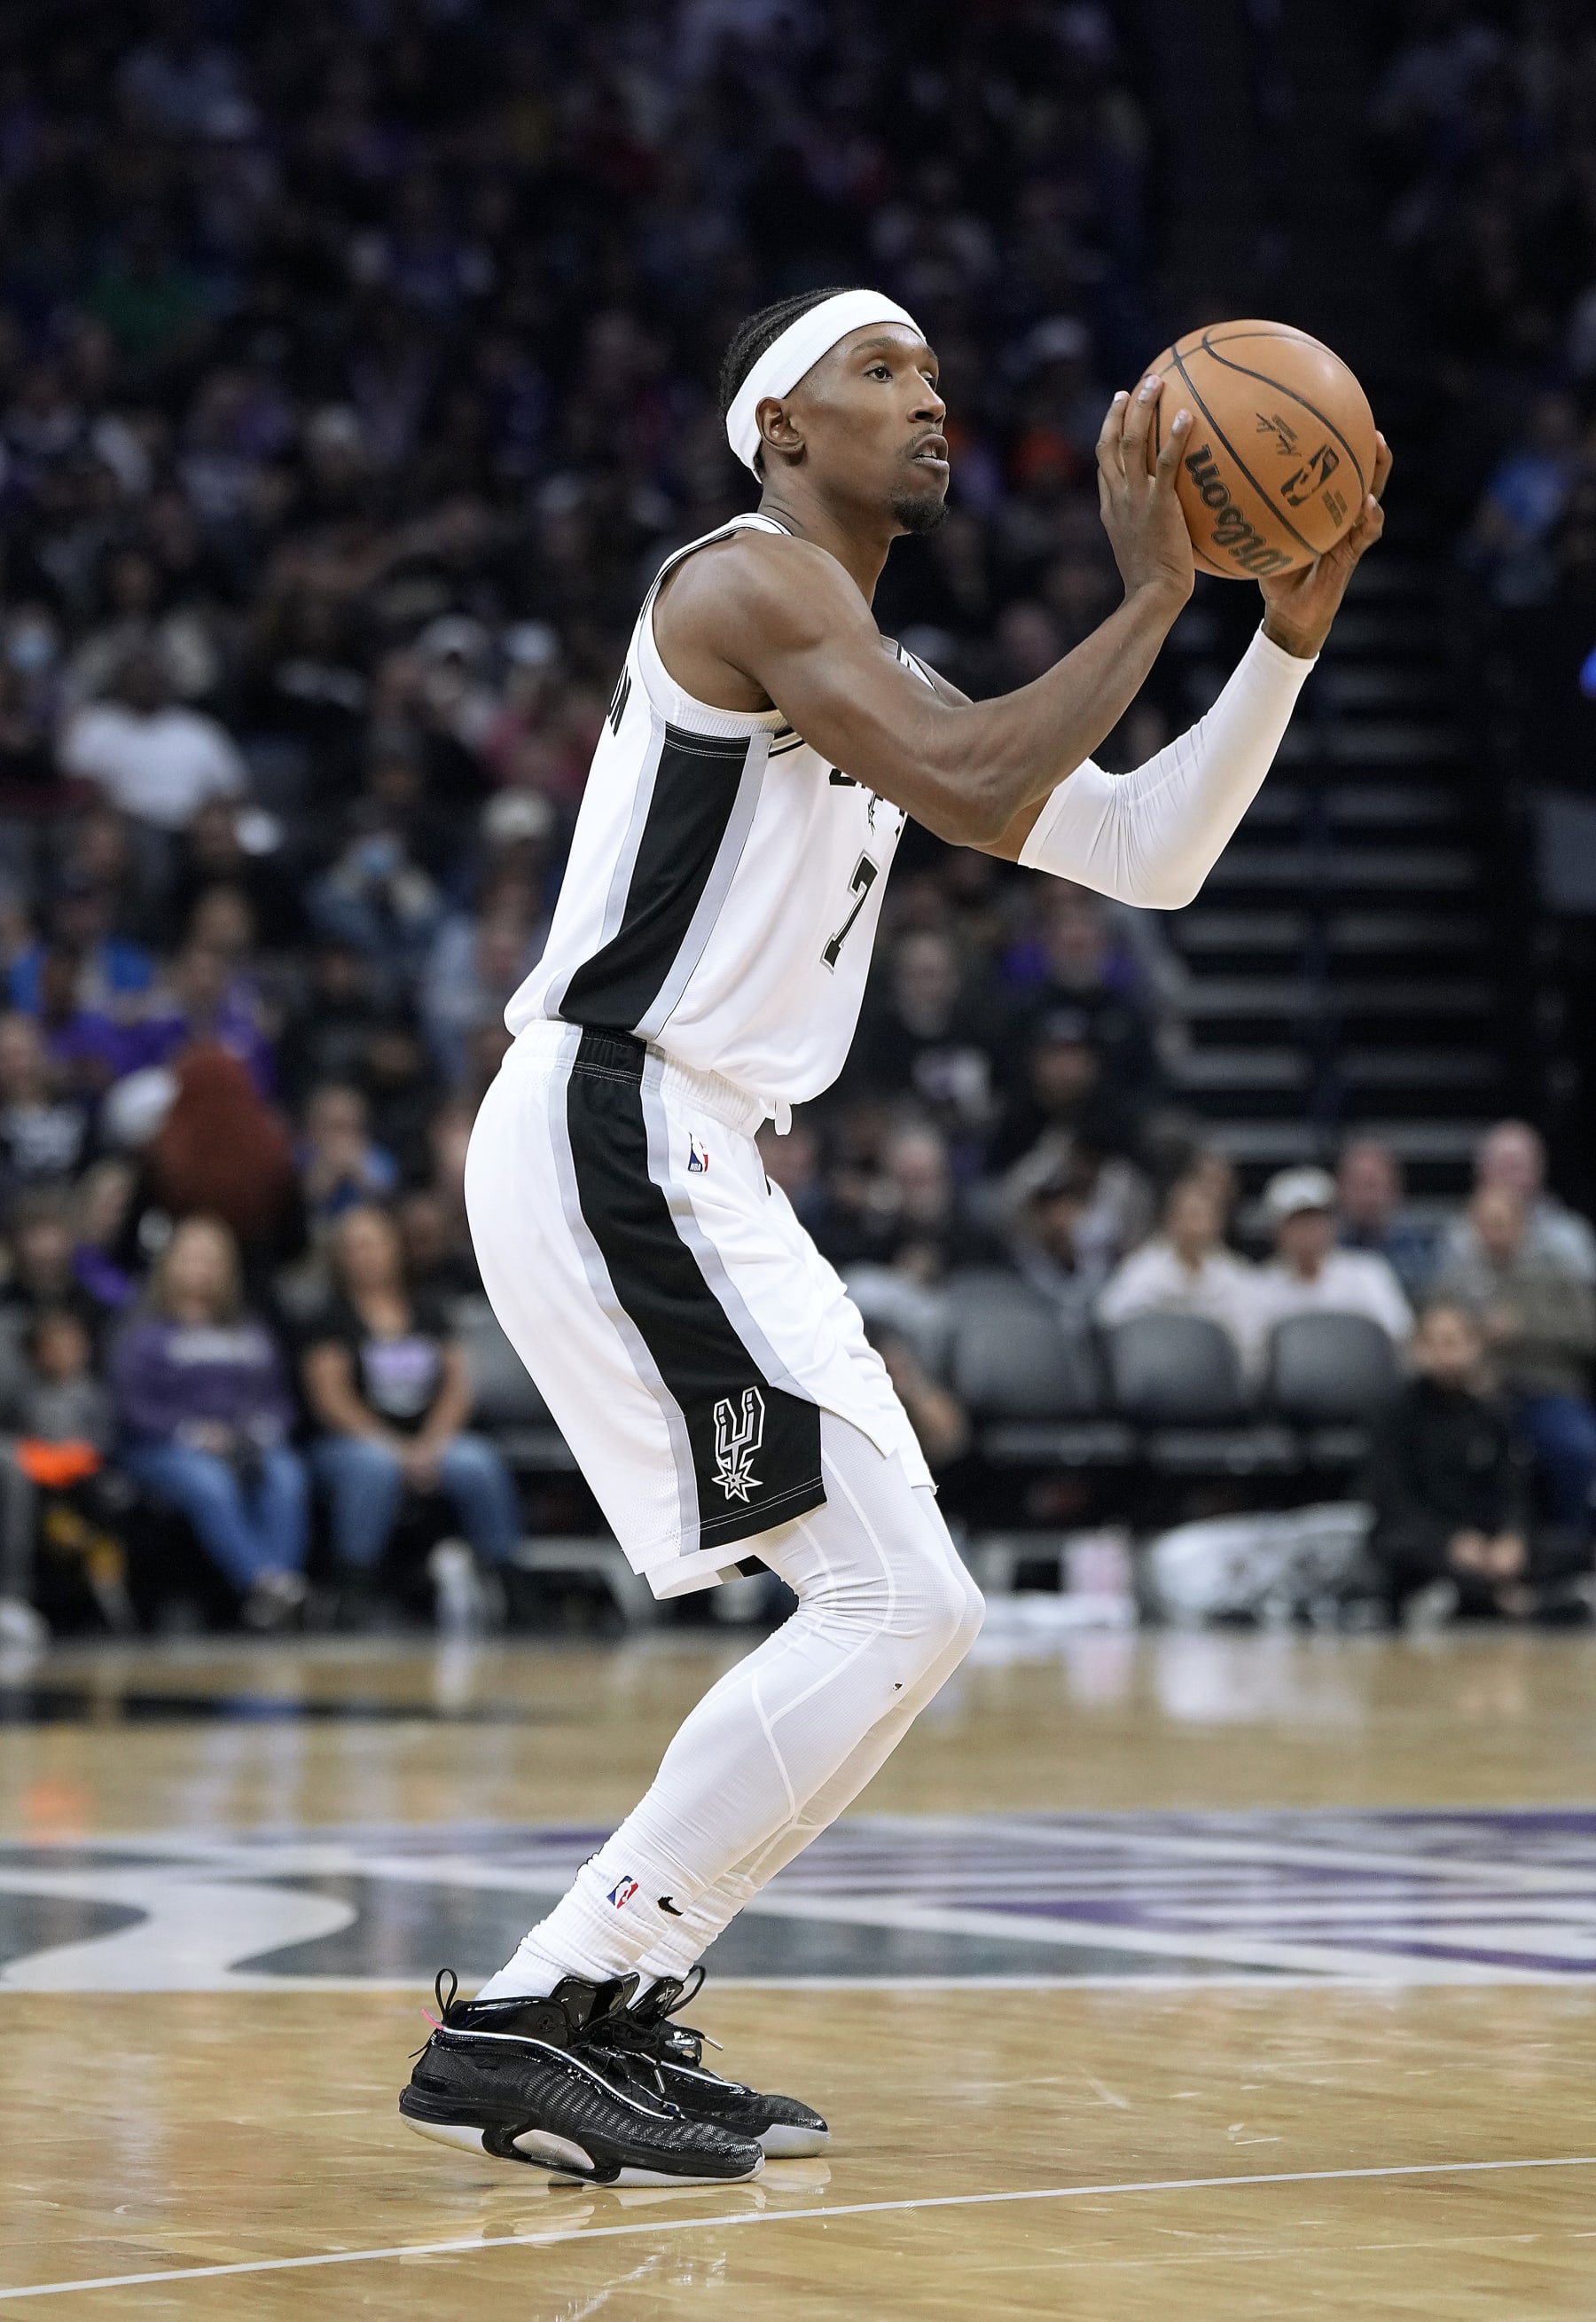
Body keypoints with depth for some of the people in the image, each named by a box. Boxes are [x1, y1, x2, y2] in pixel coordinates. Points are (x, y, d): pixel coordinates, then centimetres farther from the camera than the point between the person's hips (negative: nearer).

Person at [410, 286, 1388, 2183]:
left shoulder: (874, 672, 22)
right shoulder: (750, 580, -9)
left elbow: (1147, 855, 20)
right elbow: (980, 800, -23)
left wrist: (1289, 631, 12)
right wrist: (1149, 597, -14)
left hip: (679, 1168, 10)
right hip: (610, 1146, -10)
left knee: (897, 1615, 12)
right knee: (896, 1606, -14)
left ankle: (604, 2012, 12)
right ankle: (521, 2027, -14)